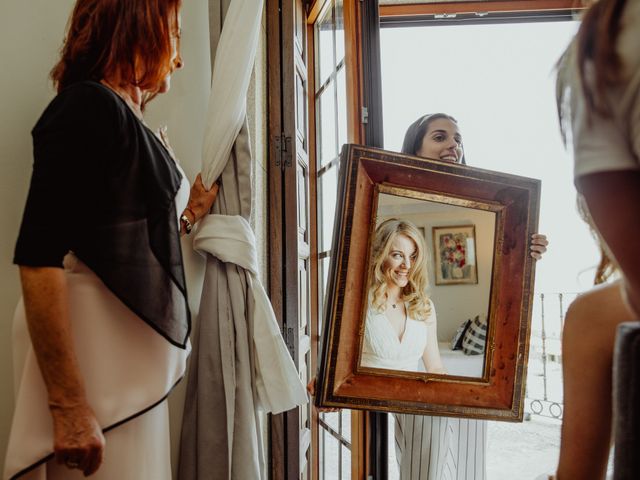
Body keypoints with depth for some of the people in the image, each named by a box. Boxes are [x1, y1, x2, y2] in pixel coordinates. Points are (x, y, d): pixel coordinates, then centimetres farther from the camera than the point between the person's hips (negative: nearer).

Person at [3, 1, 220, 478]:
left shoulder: (126, 121, 14)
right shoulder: (89, 105, -12)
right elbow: (38, 258, -21)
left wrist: (189, 214, 24)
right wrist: (68, 405, -24)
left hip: (133, 366, 9)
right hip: (95, 366, -9)